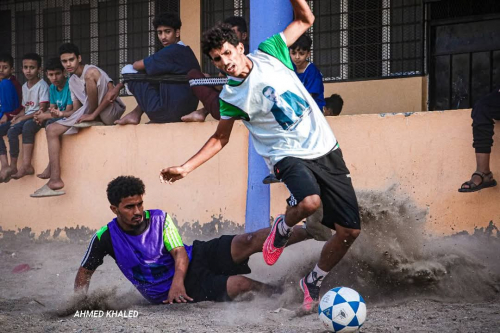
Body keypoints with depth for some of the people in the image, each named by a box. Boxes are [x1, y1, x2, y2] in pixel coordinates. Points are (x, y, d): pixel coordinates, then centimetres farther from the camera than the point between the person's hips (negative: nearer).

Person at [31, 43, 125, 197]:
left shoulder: (92, 70, -10)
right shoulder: (72, 81, 14)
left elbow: (112, 92, -24)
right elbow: (76, 110, 17)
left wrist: (93, 115, -26)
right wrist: (62, 114, -5)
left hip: (111, 112, -8)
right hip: (89, 114, 8)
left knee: (90, 75, -25)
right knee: (51, 129, -2)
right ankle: (55, 181, -14)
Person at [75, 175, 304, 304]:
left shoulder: (160, 219, -5)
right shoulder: (106, 238, -10)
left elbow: (180, 254, -13)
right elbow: (84, 272, 3)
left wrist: (177, 282, -32)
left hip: (195, 259, 2)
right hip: (172, 293, -2)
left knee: (247, 242, -21)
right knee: (240, 284, -27)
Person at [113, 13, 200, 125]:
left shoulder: (172, 51, -14)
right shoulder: (187, 52, 15)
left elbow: (138, 65, -9)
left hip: (168, 111, -9)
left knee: (128, 70, 0)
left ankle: (136, 114, 15)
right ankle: (136, 114, 19)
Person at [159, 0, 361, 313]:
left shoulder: (269, 53, 0)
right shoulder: (230, 97, -3)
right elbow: (220, 139, 11)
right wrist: (185, 167, 3)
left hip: (327, 149, 3)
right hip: (291, 156, -3)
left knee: (350, 230, -2)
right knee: (309, 202, -37)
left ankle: (313, 283, 22)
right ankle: (283, 227, 0)